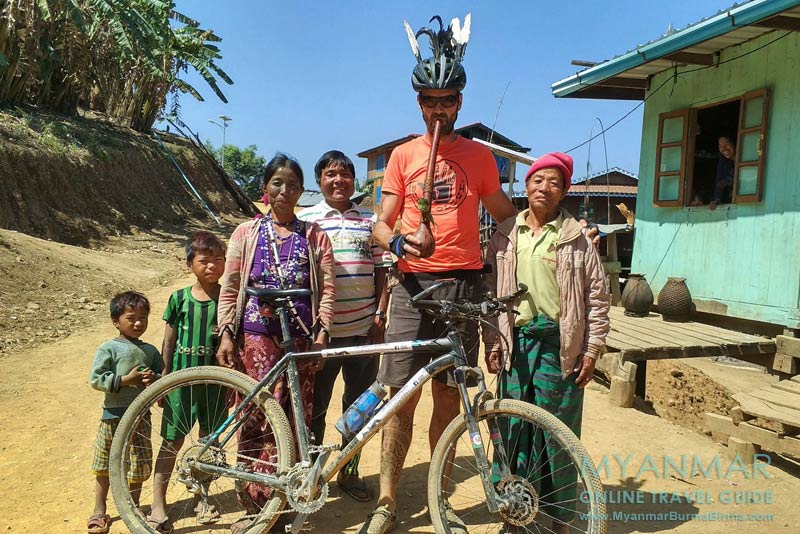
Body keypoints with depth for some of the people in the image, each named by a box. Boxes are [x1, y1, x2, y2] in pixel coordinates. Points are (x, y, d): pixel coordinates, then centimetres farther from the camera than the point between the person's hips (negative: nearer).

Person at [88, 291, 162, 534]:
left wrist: (154, 380, -11)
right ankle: (99, 512, 29)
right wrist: (126, 380, -19)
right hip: (113, 416, -3)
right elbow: (95, 379, -11)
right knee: (104, 468, 10)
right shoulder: (109, 348, -5)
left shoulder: (150, 351, 7)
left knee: (138, 468, 10)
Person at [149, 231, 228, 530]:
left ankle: (203, 500, 28)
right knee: (172, 442, 7)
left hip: (215, 380, 1)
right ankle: (158, 503, 18)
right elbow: (168, 343, 4)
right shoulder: (179, 299, -2)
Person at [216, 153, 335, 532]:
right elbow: (229, 288, 8)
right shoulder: (246, 233, 10)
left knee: (296, 420, 2)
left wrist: (321, 333, -5)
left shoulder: (314, 236, 11)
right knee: (258, 418, -6)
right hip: (257, 336, -1)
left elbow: (326, 289, 5)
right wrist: (226, 334, 0)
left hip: (302, 337, 1)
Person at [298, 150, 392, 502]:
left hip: (364, 329, 2)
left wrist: (380, 314, 0)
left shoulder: (370, 220, 8)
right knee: (314, 406, 9)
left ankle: (350, 472, 29)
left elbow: (382, 270, 9)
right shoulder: (305, 220, 2)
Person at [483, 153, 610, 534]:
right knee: (513, 428, 8)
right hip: (515, 340, 2)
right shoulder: (505, 235, 8)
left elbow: (597, 296, 2)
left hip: (559, 344, -2)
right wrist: (492, 341, 4)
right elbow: (491, 291, 8)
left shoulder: (576, 238, 1)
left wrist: (592, 350, -2)